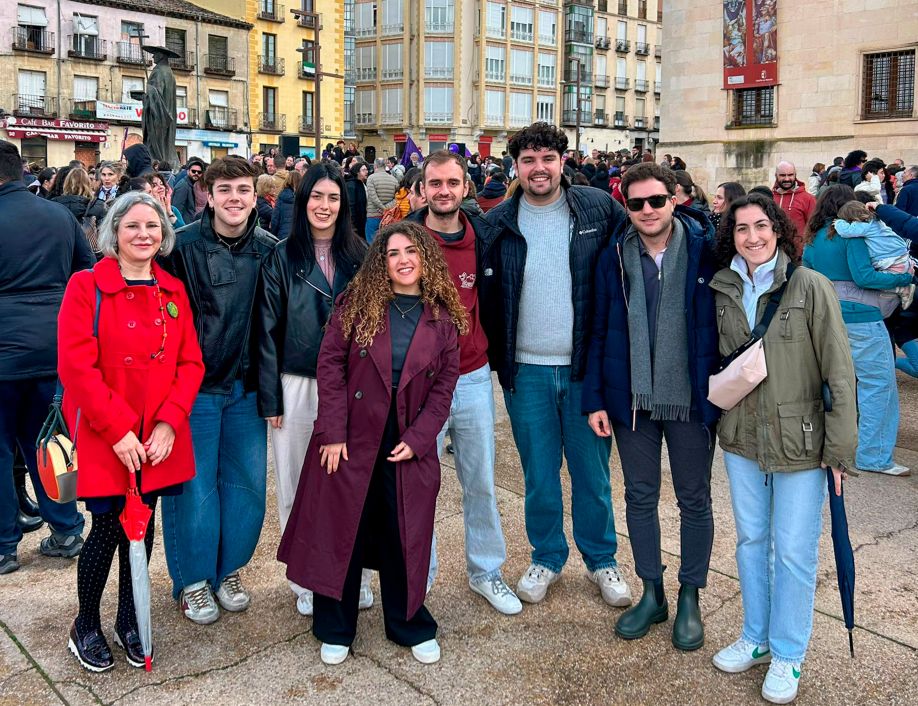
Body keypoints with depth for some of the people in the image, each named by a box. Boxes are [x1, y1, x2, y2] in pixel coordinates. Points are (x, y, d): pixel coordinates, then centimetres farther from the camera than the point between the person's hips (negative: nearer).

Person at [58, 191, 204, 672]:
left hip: (159, 438, 4)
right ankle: (85, 626, 26)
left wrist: (169, 422, -9)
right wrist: (118, 429, -17)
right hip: (103, 437, -4)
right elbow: (76, 365, -13)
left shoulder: (173, 292, 7)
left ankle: (129, 621, 32)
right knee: (108, 530, 2)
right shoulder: (86, 286, -6)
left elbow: (190, 362, 4)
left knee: (142, 528, 13)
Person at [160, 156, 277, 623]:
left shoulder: (269, 250, 2)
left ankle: (229, 570, 31)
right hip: (194, 387, -3)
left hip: (247, 388, 4)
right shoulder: (182, 247, -9)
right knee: (194, 487, 5)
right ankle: (193, 580, 23)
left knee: (246, 484, 11)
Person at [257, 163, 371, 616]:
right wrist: (270, 398, -5)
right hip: (297, 386, -1)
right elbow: (268, 329, -2)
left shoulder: (358, 255, 5)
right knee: (299, 486, 7)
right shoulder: (282, 258, -1)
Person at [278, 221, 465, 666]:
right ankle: (335, 629, 25)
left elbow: (444, 385, 1)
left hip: (408, 446, 1)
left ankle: (411, 626, 28)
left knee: (404, 537, 9)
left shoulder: (443, 318, 2)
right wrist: (333, 433, -12)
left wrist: (417, 439, -9)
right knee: (341, 533, 7)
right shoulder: (356, 304, -2)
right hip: (350, 440, -1)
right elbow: (330, 365, -5)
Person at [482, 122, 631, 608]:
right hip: (525, 371, 1)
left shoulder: (600, 209, -2)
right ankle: (546, 557, 31)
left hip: (585, 365, -1)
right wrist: (495, 358, 0)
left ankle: (601, 559, 29)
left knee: (592, 471, 10)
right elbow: (484, 296, 6)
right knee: (539, 473, 12)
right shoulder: (497, 224, 1)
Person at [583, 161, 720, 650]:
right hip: (632, 401, 2)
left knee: (694, 501, 11)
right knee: (640, 497, 13)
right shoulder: (614, 258, -1)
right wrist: (594, 399, -1)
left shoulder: (705, 252, -7)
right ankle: (651, 595, 30)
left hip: (692, 400, -2)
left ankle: (690, 599, 29)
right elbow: (598, 333, 2)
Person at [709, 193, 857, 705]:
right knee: (751, 540, 17)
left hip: (800, 442, -4)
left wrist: (840, 449, -12)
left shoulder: (810, 287, -12)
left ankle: (788, 654, 25)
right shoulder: (722, 290, 0)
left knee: (794, 550, 6)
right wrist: (718, 415, 7)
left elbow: (840, 372, -11)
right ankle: (756, 638, 36)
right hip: (741, 439, 4)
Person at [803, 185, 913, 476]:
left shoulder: (812, 239, 11)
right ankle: (874, 456, -1)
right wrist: (904, 278, -11)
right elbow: (863, 276, -18)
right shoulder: (851, 234, -10)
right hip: (860, 316, -8)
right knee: (878, 384, -2)